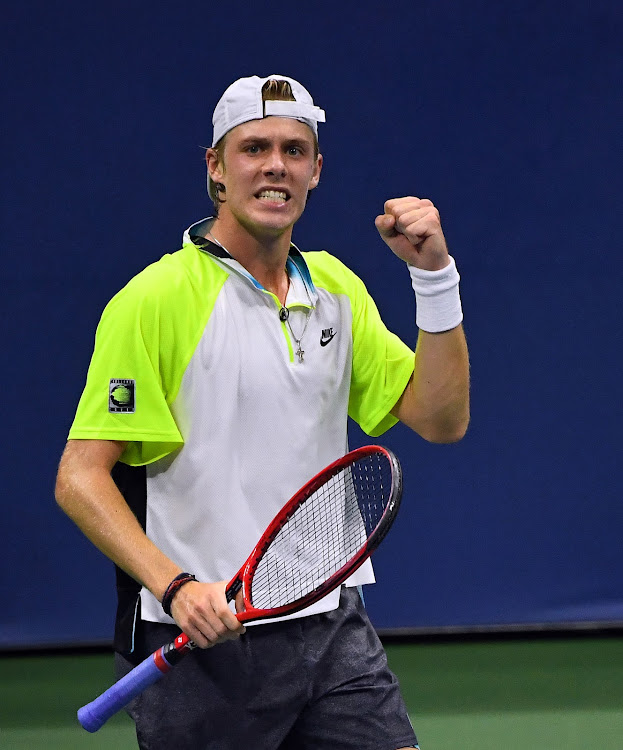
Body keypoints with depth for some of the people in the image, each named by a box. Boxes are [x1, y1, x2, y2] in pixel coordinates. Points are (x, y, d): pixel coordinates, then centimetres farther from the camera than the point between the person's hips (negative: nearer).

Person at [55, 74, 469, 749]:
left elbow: (441, 419, 8)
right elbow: (80, 477, -12)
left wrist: (434, 275, -3)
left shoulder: (336, 289, 11)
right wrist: (175, 586, -25)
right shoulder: (157, 299, -9)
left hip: (332, 628, 5)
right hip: (203, 642, -5)